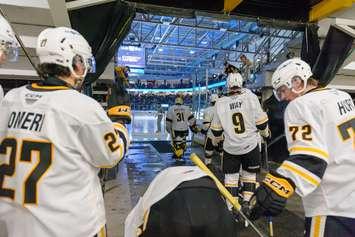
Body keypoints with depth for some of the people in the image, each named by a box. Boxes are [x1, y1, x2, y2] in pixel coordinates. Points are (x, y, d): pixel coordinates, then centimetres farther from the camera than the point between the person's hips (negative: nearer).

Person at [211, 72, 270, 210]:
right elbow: (261, 121, -5)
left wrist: (217, 139, 23)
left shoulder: (220, 103, -5)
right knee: (249, 173, 19)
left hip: (230, 147, 0)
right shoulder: (250, 96, -8)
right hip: (250, 145, 0)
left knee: (230, 175, 13)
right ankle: (246, 201, 21)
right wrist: (265, 132, 15)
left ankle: (231, 206, 15)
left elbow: (216, 129, 3)